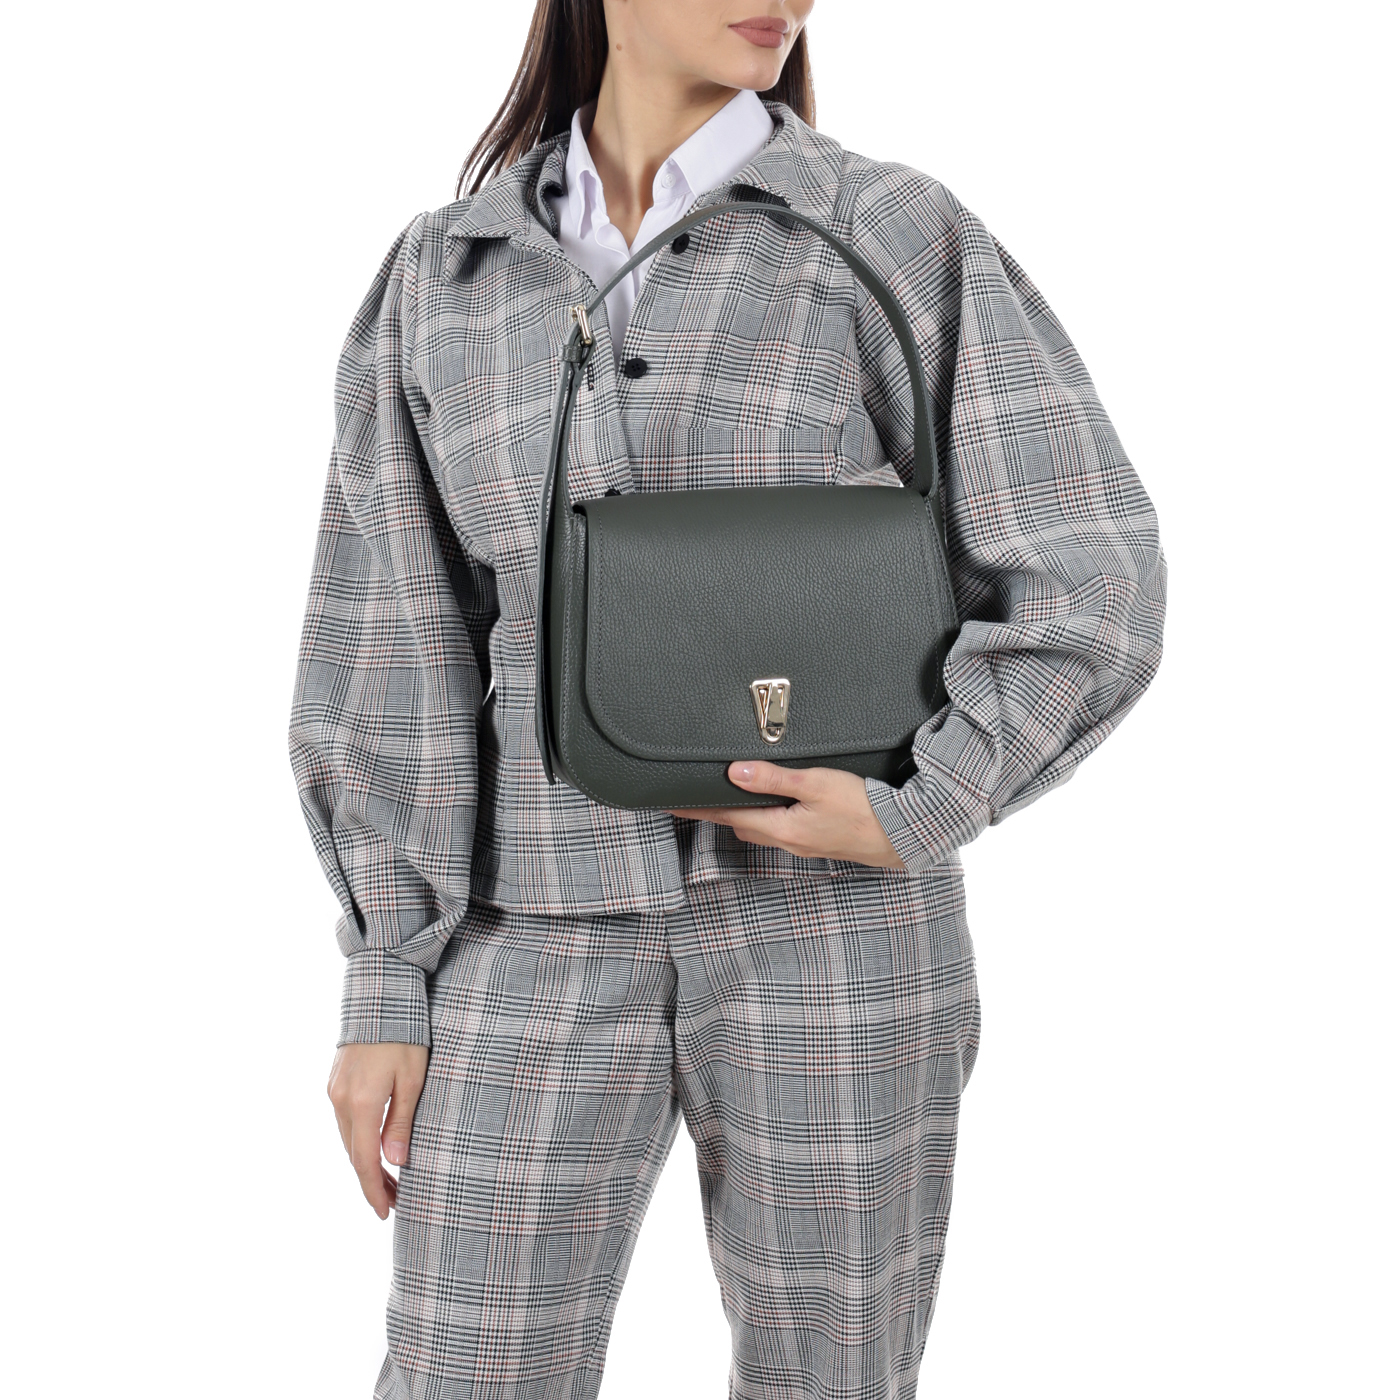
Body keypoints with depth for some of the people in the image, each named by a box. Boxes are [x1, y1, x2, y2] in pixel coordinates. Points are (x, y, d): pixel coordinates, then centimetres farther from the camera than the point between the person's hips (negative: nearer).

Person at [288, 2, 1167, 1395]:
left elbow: (1091, 589, -4)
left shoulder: (901, 237, -3)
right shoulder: (444, 279, 5)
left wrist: (916, 824, -16)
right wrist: (384, 990, 0)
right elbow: (394, 652, 4)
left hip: (826, 925, -1)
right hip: (550, 939, 2)